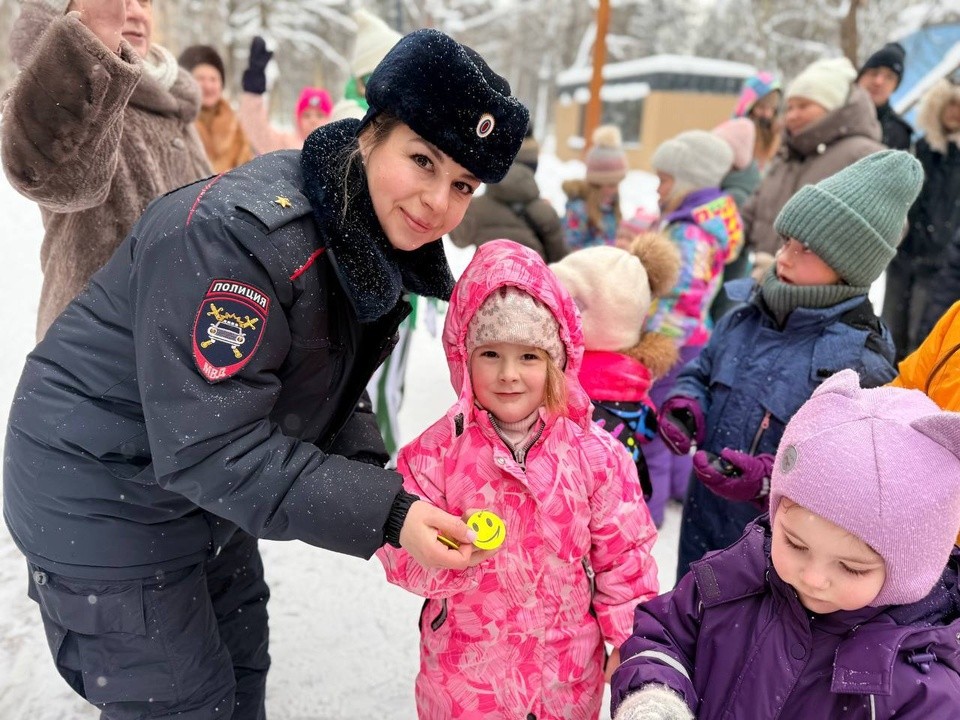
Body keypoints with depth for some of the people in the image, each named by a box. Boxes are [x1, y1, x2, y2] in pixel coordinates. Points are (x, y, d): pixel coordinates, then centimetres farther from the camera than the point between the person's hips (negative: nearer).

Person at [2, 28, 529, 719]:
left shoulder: (372, 241, -4)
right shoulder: (237, 232, -32)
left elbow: (327, 388, 4)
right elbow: (209, 447, -33)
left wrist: (370, 475, -13)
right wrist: (382, 513, -35)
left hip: (206, 479, 9)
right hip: (103, 498, -8)